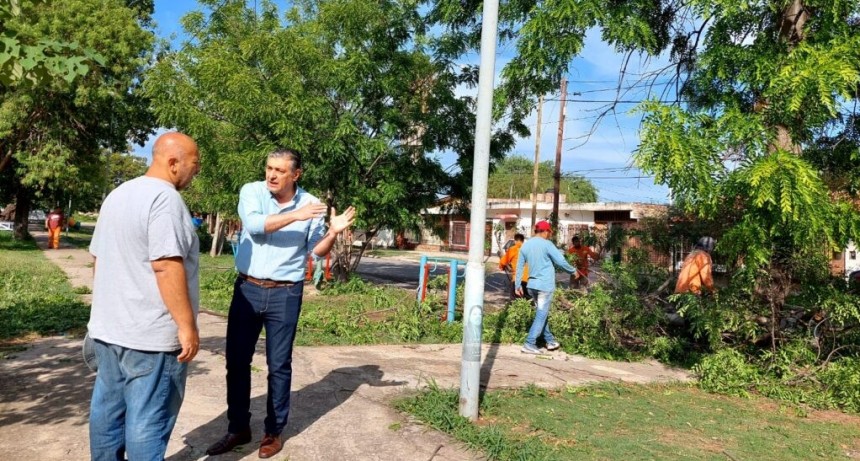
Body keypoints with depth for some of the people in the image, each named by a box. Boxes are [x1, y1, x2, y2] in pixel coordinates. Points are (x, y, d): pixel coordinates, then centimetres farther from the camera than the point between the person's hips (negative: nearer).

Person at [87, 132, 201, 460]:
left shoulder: (117, 194, 13)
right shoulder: (165, 198, -17)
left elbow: (98, 257, 19)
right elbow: (165, 265, -25)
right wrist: (187, 326, -21)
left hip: (107, 327, 9)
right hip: (151, 335, -9)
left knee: (108, 408, 19)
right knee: (148, 419, 1)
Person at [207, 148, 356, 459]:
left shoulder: (310, 204, -4)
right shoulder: (252, 191, -4)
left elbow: (317, 251, 1)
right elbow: (253, 224, -23)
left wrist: (333, 232, -17)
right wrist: (294, 216, -27)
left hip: (285, 294, -1)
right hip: (247, 288, 2)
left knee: (279, 365, 7)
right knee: (237, 360, 10)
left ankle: (273, 431, 23)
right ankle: (238, 428, 27)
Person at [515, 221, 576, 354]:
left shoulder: (525, 245, 8)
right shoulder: (546, 244, -11)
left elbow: (520, 266, 11)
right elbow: (561, 262, -10)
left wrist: (518, 285, 16)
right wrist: (573, 270, 6)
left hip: (532, 284, 7)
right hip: (545, 284, -7)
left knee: (541, 314, 18)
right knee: (541, 316, -2)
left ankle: (550, 341, 26)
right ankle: (529, 344, -5)